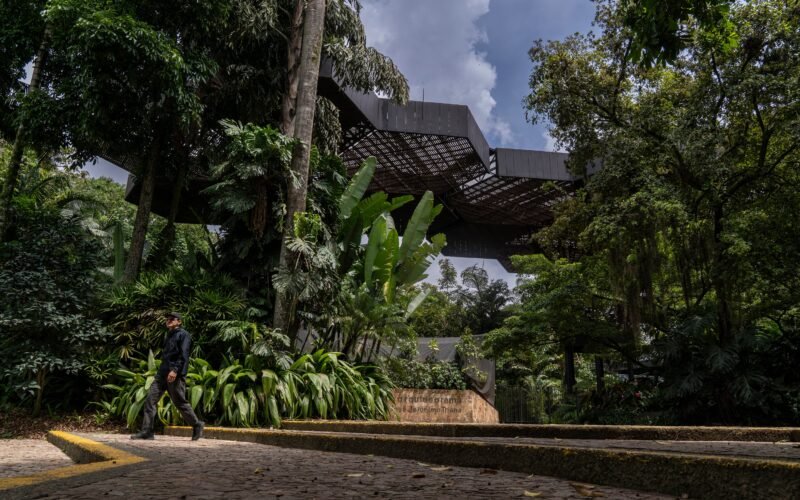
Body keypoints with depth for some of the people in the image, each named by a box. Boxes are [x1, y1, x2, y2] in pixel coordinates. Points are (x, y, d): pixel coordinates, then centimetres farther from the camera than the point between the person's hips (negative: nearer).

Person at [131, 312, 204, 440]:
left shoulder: (183, 335, -2)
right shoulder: (169, 336, 23)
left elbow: (184, 355, -14)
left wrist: (175, 370, -25)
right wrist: (164, 370, 20)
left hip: (176, 375, -8)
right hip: (162, 373, 8)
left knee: (180, 403, -2)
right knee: (150, 400, -4)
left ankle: (197, 425, 13)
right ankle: (146, 431, -2)